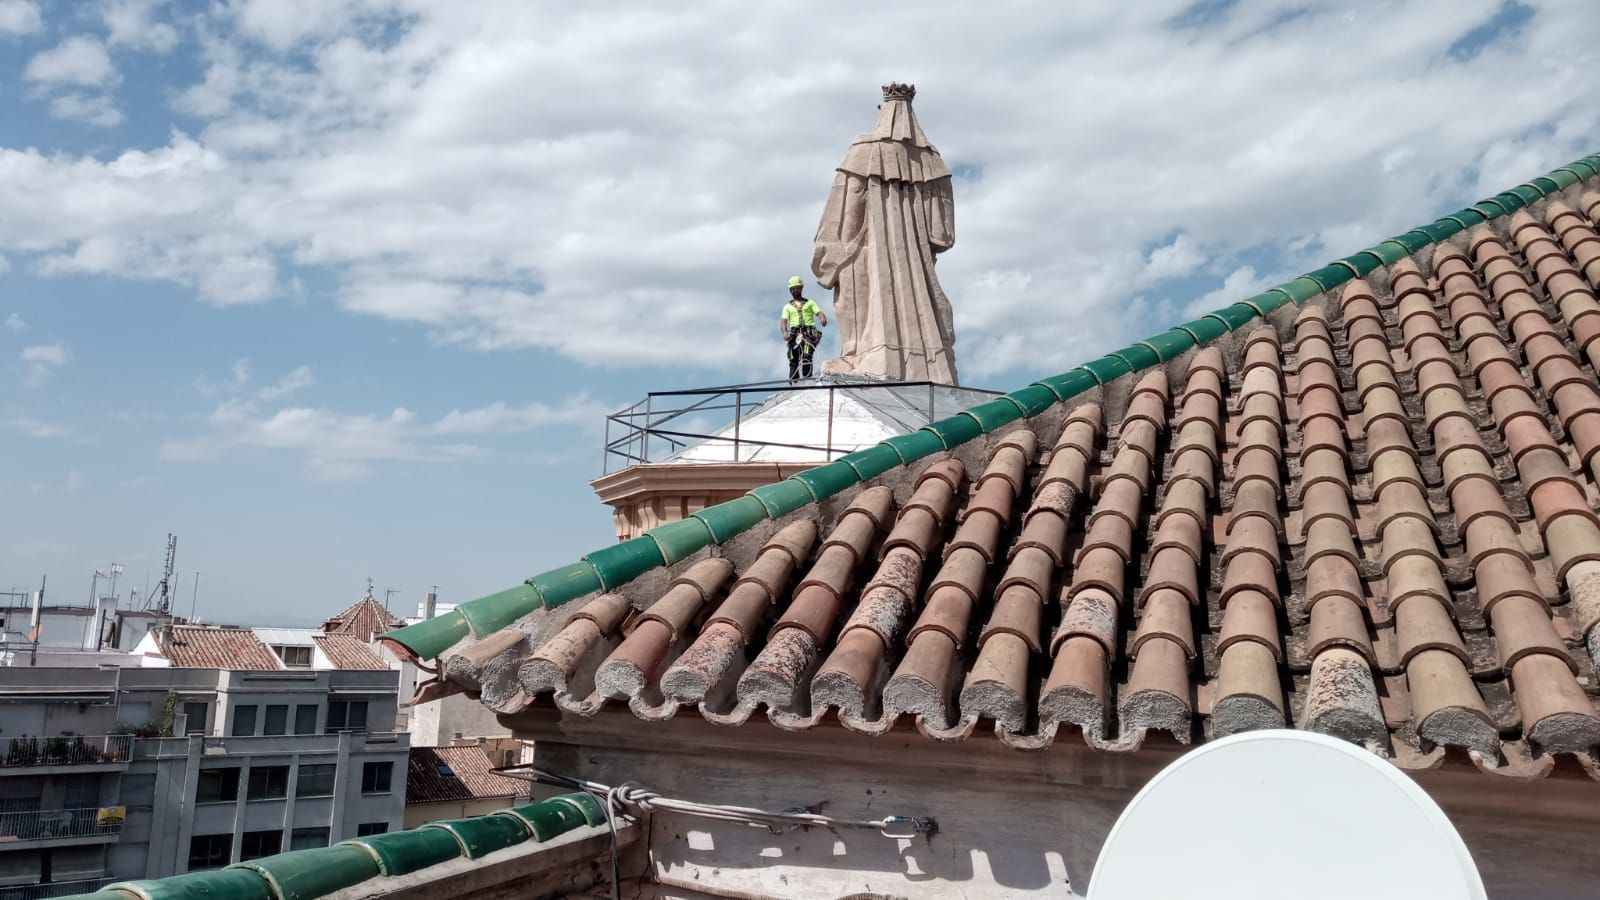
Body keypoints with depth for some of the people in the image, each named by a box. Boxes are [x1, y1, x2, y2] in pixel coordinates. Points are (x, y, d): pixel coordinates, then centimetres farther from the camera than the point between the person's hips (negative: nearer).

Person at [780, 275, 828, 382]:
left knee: (806, 356, -23)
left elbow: (820, 313, 6)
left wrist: (823, 318, -20)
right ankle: (793, 383, -5)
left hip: (809, 333, -2)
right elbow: (783, 322, 9)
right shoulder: (787, 306, 22)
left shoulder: (810, 303, 20)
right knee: (794, 360, -7)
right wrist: (784, 332, -13)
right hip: (794, 334, 2)